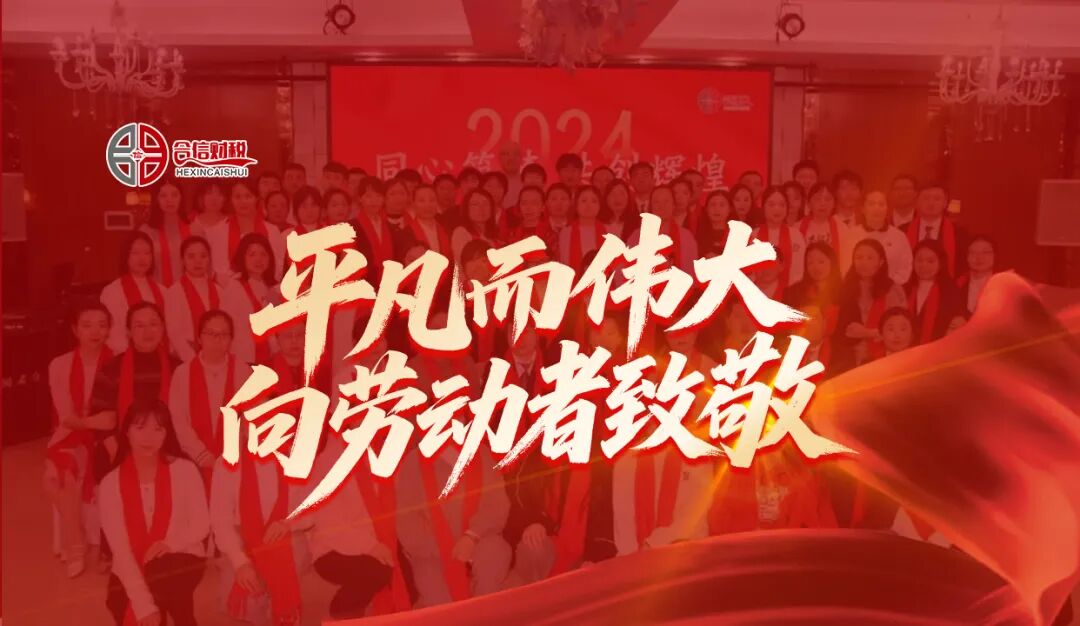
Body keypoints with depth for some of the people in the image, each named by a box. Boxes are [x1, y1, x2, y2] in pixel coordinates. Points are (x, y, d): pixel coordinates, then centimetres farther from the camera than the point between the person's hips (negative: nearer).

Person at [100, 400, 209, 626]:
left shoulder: (184, 470, -9)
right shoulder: (111, 483, -8)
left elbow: (201, 524, -3)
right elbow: (120, 548, -15)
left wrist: (171, 544, -24)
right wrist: (143, 604, -24)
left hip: (180, 560, -1)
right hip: (131, 569, 2)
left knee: (159, 573, -31)